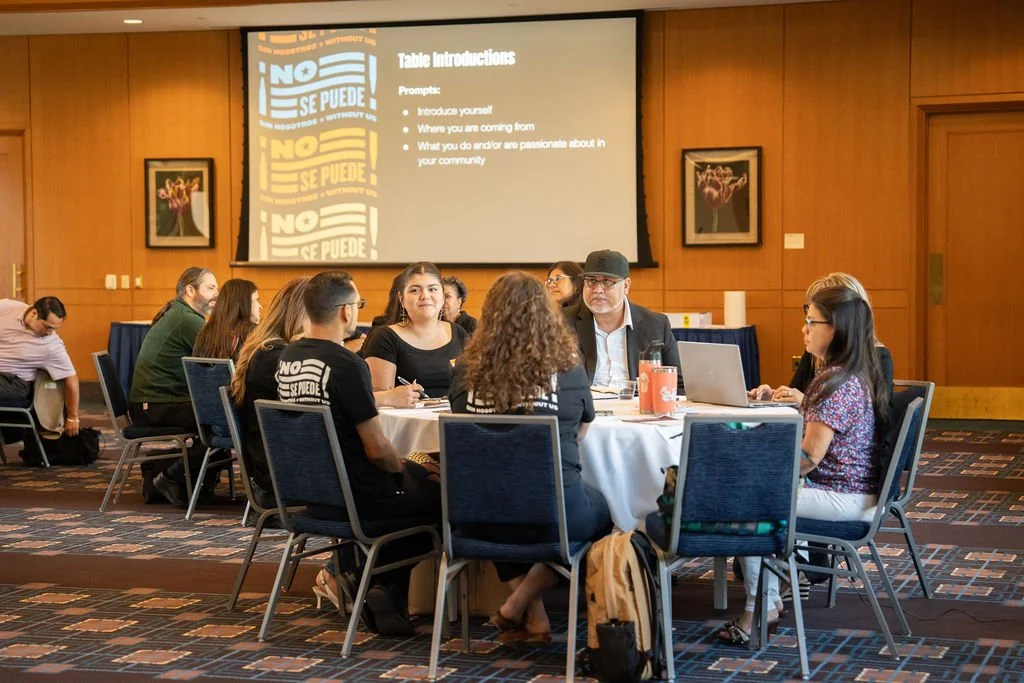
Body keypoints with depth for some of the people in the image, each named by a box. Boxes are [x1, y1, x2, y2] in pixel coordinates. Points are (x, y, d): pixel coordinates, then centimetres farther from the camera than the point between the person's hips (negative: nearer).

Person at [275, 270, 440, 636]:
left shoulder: (288, 357, 2)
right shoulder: (346, 364, -23)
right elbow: (376, 449, -20)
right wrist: (402, 467, 0)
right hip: (355, 498, -8)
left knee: (413, 476, 26)